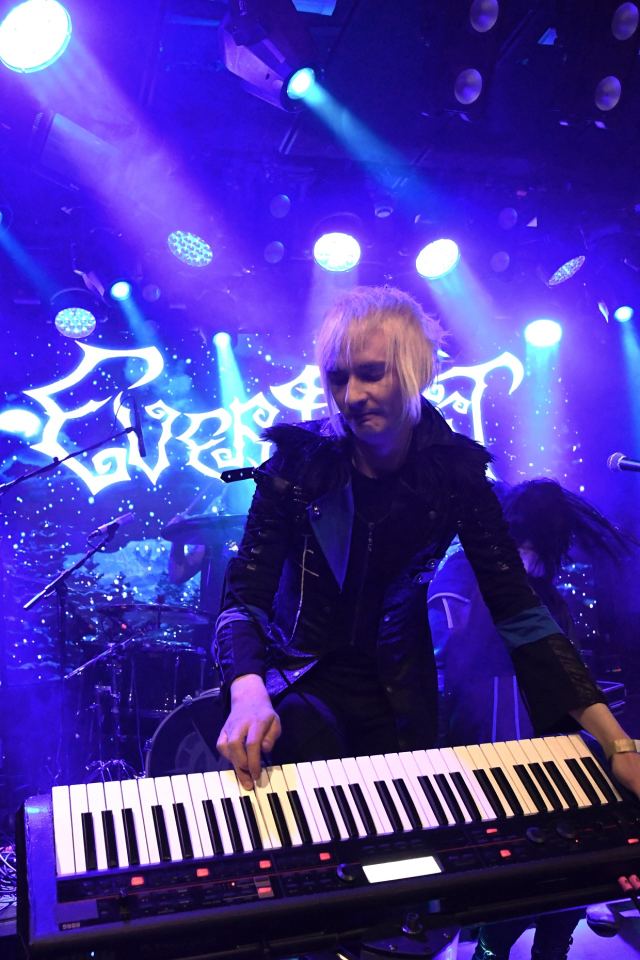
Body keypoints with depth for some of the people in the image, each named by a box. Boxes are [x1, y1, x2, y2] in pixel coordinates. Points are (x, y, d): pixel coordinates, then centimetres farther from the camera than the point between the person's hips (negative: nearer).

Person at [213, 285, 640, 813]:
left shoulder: (456, 469, -11)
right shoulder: (300, 460, -15)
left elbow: (518, 607, -14)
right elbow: (245, 597, -18)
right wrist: (249, 694, -39)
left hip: (400, 694, 2)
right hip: (303, 679, -2)